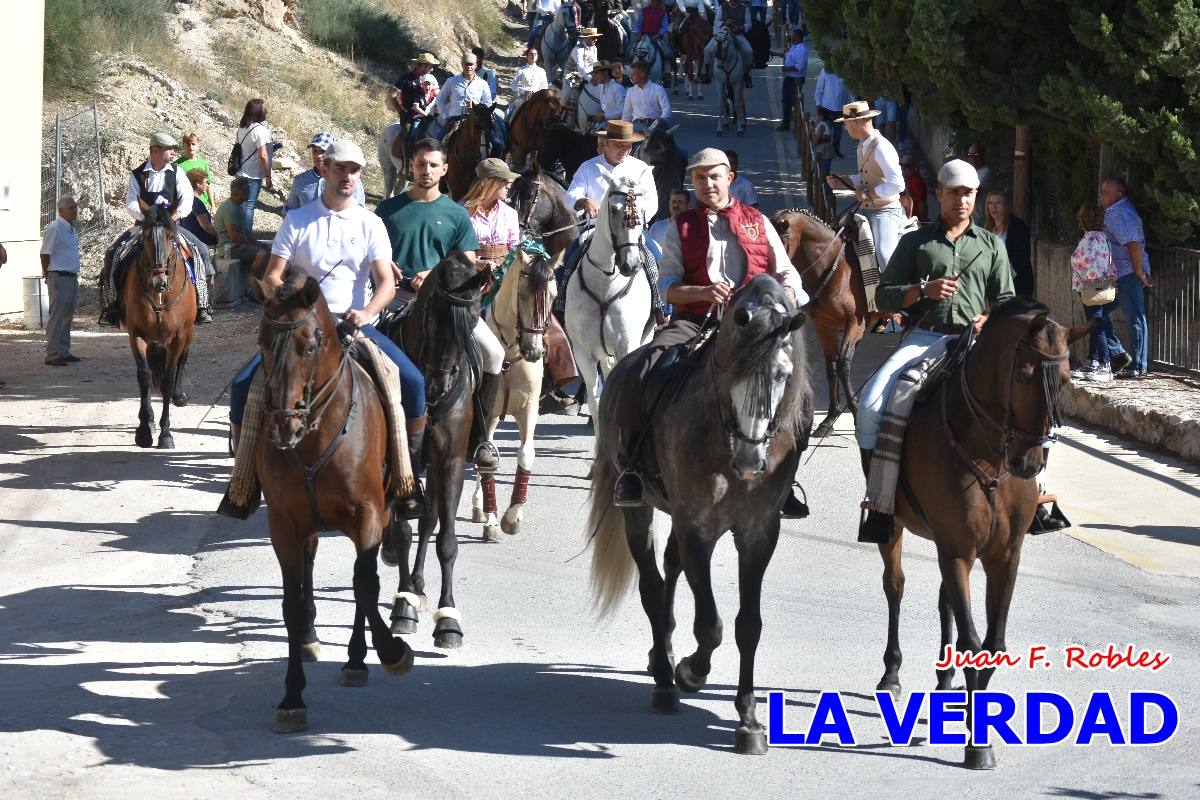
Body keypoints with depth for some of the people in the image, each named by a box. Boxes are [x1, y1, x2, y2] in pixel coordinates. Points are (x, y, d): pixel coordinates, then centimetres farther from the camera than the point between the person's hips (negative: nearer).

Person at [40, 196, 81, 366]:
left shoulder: (71, 228, 15)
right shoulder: (55, 228, -14)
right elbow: (45, 254, -15)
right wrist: (47, 275, -9)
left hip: (72, 278, 9)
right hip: (59, 278, -9)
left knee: (67, 316, 14)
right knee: (57, 316, -8)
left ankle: (64, 352, 21)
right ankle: (52, 355, -6)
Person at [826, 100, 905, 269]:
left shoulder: (881, 148, -19)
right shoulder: (862, 146, 11)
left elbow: (897, 185, -26)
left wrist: (867, 194, -18)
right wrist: (841, 182, 10)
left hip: (885, 210, -10)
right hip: (865, 209, 10)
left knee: (884, 255, -27)